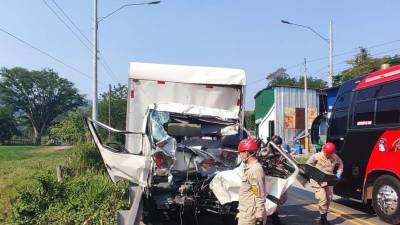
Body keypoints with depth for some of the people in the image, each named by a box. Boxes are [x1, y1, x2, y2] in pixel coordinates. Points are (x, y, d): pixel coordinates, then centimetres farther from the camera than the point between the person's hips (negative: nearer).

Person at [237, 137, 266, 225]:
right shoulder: (248, 168, 11)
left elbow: (260, 197, -21)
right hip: (246, 212, 9)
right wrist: (241, 211, 24)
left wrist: (259, 218, -20)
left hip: (250, 214, -9)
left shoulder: (255, 169, -20)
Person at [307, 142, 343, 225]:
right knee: (323, 199, -12)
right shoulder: (317, 156, -14)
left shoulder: (335, 157, -1)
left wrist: (339, 173, 6)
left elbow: (340, 163, 18)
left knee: (329, 199, 11)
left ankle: (324, 218, 25)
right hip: (319, 181, -5)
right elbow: (309, 164, -4)